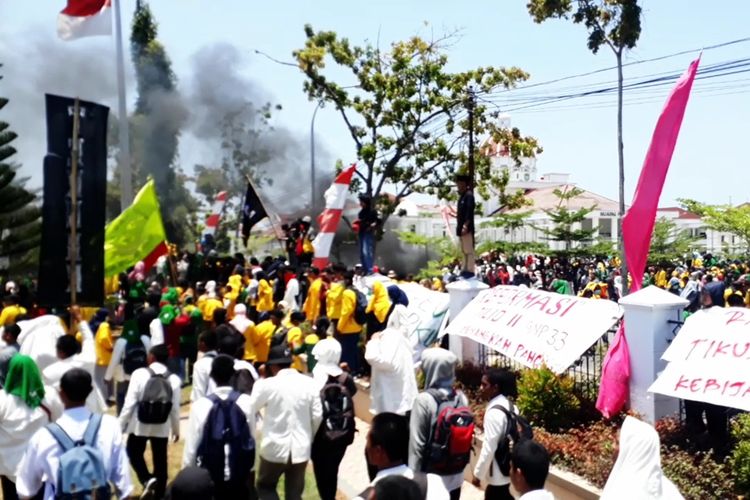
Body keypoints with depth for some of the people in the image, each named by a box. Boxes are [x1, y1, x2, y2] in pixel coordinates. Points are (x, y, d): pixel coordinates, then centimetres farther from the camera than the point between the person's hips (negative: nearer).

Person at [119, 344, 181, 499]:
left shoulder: (139, 374, -12)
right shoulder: (174, 379, -6)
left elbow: (129, 403, -11)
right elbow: (175, 408, -2)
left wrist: (121, 425, 0)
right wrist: (176, 429, 12)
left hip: (139, 425, -2)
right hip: (162, 428, 2)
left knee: (134, 453, 20)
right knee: (160, 460, 13)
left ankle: (147, 479, -1)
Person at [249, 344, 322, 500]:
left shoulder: (267, 384, -12)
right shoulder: (309, 383, -4)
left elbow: (249, 410, -1)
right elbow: (317, 416, -1)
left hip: (275, 447, -2)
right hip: (301, 449, 3)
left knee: (265, 487, 20)